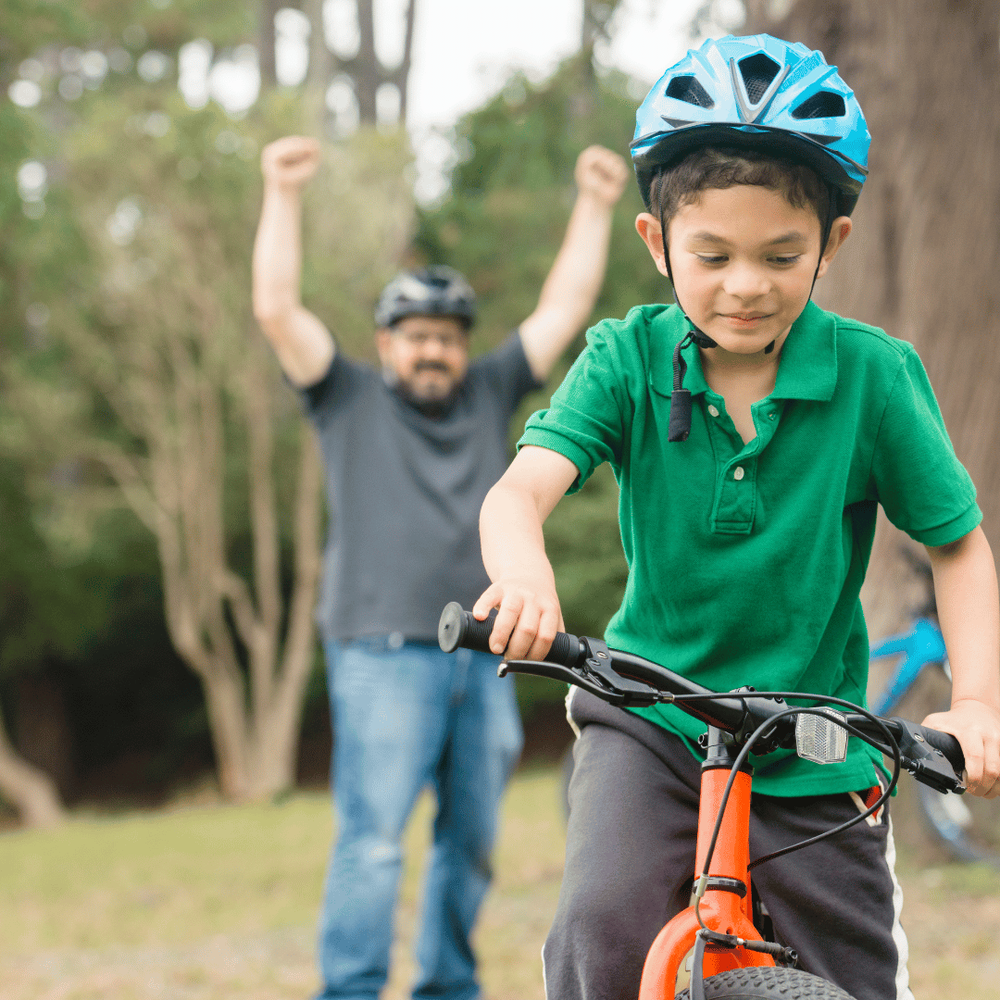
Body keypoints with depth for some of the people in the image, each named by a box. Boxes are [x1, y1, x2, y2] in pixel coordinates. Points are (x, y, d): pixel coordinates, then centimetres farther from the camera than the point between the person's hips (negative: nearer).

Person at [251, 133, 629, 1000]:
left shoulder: (490, 396, 17)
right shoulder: (352, 402, 7)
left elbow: (565, 308, 15)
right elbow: (277, 310, -3)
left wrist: (596, 205, 10)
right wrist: (283, 197, -8)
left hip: (484, 654, 5)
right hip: (385, 656, -4)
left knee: (472, 839, 9)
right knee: (373, 837, -12)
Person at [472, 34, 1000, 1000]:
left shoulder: (874, 374, -10)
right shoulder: (627, 359, -10)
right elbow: (519, 490, -24)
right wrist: (523, 577, -47)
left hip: (813, 754, 1)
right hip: (649, 718, -1)